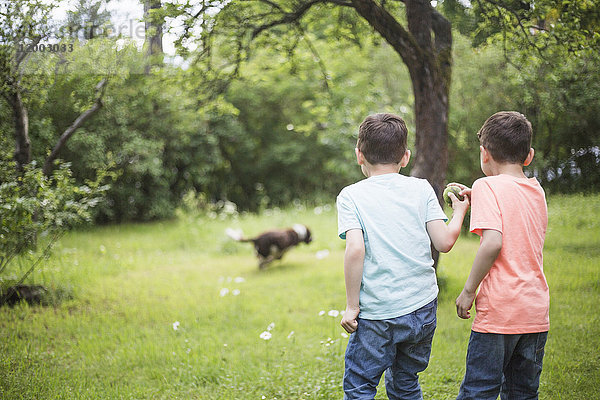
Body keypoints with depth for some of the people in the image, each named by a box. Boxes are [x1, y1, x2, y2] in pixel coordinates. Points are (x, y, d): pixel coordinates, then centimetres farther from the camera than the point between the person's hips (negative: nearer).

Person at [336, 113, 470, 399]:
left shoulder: (351, 196, -3)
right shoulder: (421, 189, 4)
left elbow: (355, 249, -15)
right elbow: (444, 242, -1)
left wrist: (352, 305, -8)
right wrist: (459, 212, 18)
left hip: (377, 316, -3)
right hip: (422, 308, 4)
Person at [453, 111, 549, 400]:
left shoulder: (488, 186, -8)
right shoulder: (537, 191, 12)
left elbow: (493, 242, -21)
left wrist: (468, 290, -12)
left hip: (499, 311, -7)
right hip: (536, 311, 7)